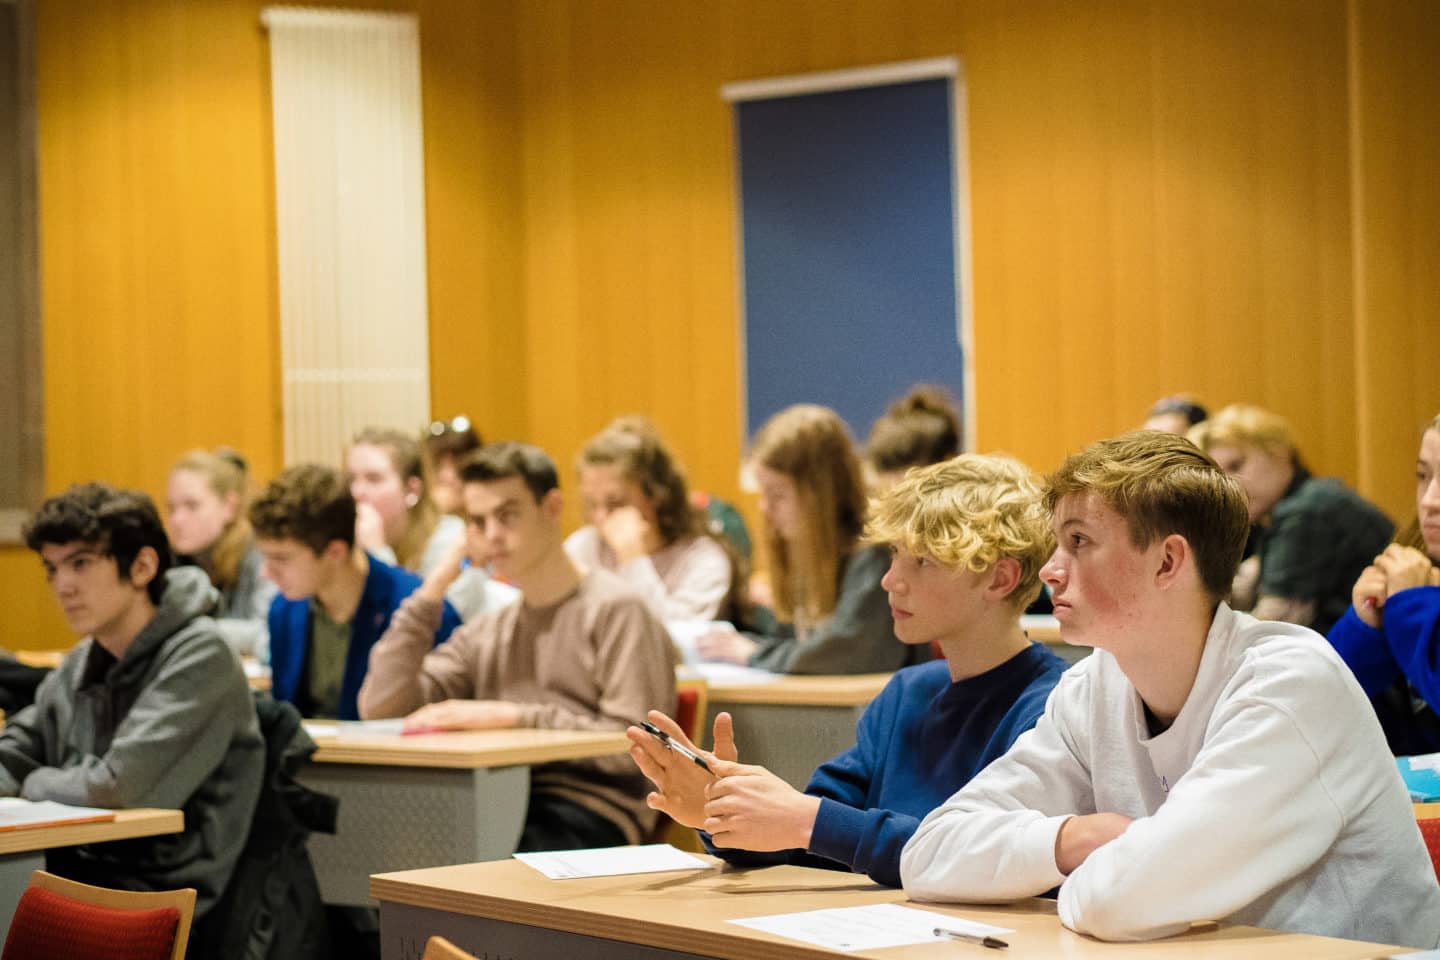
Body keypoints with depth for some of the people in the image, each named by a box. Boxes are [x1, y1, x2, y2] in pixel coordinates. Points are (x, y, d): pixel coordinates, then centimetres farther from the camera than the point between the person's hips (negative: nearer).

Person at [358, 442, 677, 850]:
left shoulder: (615, 610, 1)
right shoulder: (486, 632, 22)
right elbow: (381, 709, 11)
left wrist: (514, 717, -12)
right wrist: (433, 589, 10)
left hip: (592, 814, -6)